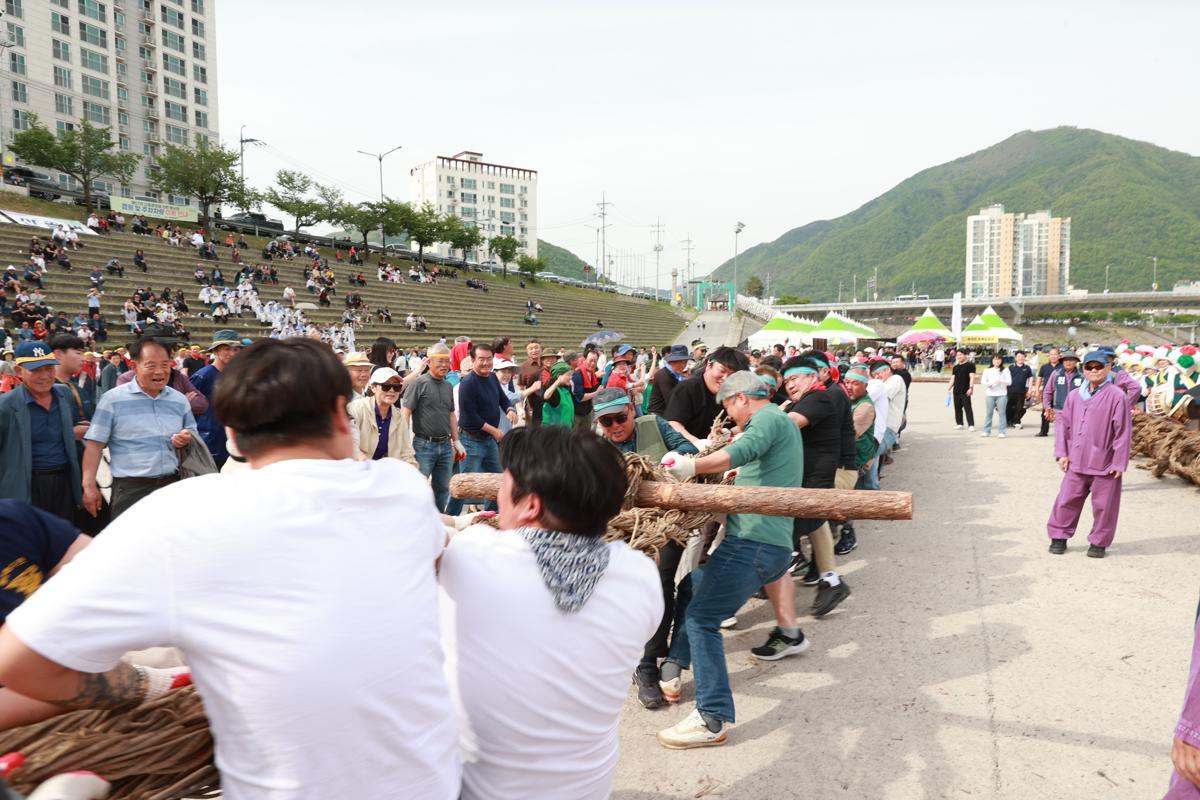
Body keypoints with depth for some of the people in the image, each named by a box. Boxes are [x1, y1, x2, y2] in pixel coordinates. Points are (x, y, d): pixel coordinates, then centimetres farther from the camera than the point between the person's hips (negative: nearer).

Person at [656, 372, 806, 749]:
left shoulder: (768, 417, -7)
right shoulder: (781, 424, 24)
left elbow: (744, 450, -30)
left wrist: (693, 466, -34)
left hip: (754, 543, -11)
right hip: (773, 546, 11)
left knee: (701, 617, -14)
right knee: (690, 587, 21)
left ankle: (712, 720, -12)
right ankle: (673, 668, 25)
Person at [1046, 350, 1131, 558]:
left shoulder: (1116, 396, -10)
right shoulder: (1074, 395, 5)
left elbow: (1123, 431, -10)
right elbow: (1063, 423, 10)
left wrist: (1119, 462, -10)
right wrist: (1062, 453, 3)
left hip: (1104, 464, -4)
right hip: (1076, 462, 4)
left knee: (1103, 505, 7)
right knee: (1066, 500, 8)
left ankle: (1099, 542, 22)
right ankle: (1059, 536, 21)